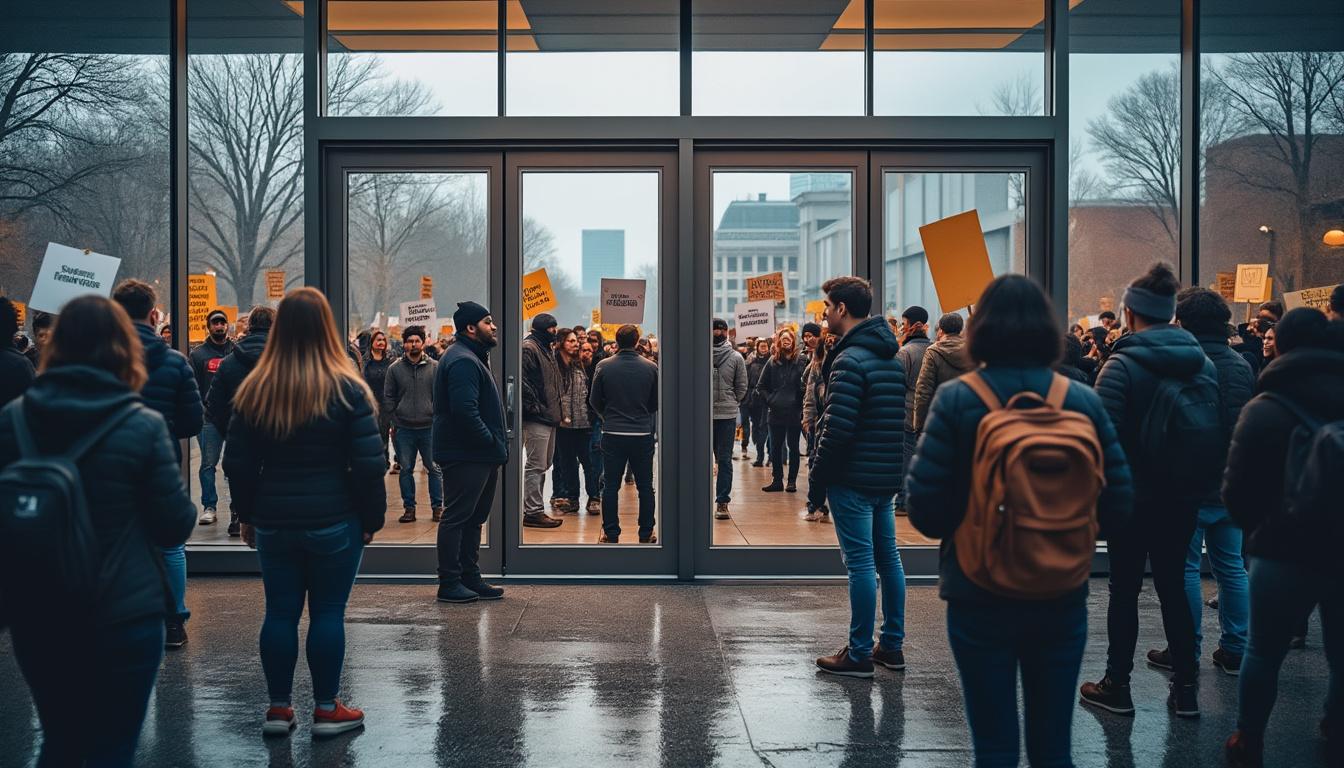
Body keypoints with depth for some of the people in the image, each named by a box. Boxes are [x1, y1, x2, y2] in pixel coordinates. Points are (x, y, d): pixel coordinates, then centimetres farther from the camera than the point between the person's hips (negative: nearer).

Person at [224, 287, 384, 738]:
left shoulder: (255, 390, 0)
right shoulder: (346, 388, -10)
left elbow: (237, 462, 5)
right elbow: (368, 464, -10)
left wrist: (247, 515, 15)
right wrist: (372, 518, 0)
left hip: (273, 521, 3)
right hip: (334, 520, -3)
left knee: (280, 611, 12)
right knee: (328, 613, 6)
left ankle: (279, 708, 20)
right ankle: (327, 710, 14)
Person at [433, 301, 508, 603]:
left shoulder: (471, 357, 19)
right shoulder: (462, 361, -17)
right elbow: (465, 411, -27)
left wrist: (496, 443, 14)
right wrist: (491, 441, -19)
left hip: (478, 454, 11)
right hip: (466, 455, -11)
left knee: (473, 518, 15)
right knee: (456, 518, -4)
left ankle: (470, 578, 24)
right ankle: (449, 584, 3)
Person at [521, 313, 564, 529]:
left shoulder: (547, 349, 20)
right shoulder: (528, 348, -12)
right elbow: (523, 382, -21)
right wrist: (534, 407, -20)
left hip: (548, 416, 11)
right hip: (537, 418, -10)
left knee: (543, 464, 14)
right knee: (536, 466, -7)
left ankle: (534, 509, 22)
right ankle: (533, 512, -3)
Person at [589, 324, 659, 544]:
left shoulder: (604, 366, -6)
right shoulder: (651, 367, -4)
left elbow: (594, 400, 2)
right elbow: (656, 403, 6)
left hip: (612, 434, -1)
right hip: (643, 434, 1)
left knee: (611, 486, 7)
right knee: (645, 486, 11)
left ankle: (611, 534, 10)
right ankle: (646, 534, 16)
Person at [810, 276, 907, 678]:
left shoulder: (849, 359, -17)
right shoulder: (892, 356, 12)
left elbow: (838, 426, -22)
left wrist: (820, 467, -9)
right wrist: (893, 462, 18)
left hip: (853, 478, -9)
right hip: (887, 476, 9)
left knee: (860, 562, -3)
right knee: (888, 558, 14)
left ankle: (860, 654, 4)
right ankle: (892, 646, 23)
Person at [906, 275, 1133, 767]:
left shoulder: (956, 400, -12)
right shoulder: (1083, 400, -5)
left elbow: (924, 511, -14)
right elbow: (1117, 507, -2)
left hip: (980, 596, -2)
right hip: (1062, 597, 2)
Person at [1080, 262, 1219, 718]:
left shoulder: (1123, 364, -15)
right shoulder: (1203, 363, 3)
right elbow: (1215, 432, 5)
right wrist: (1201, 484, 12)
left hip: (1133, 495, -5)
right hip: (1184, 497, 5)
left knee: (1125, 589, 6)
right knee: (1172, 586, 15)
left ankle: (1117, 685, 15)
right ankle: (1186, 687, 18)